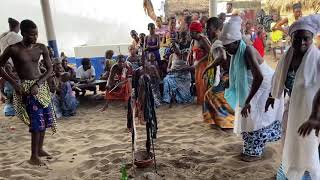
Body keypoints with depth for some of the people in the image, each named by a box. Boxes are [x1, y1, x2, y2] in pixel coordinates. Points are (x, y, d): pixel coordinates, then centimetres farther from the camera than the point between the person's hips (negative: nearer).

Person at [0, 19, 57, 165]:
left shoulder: (41, 48, 0)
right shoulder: (13, 49, -9)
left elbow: (49, 68, 2)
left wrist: (38, 84, -11)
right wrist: (13, 82, -11)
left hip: (41, 86, 5)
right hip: (26, 88, -4)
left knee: (45, 118, 9)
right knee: (37, 121, -8)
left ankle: (40, 149, 27)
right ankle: (34, 156, 6)